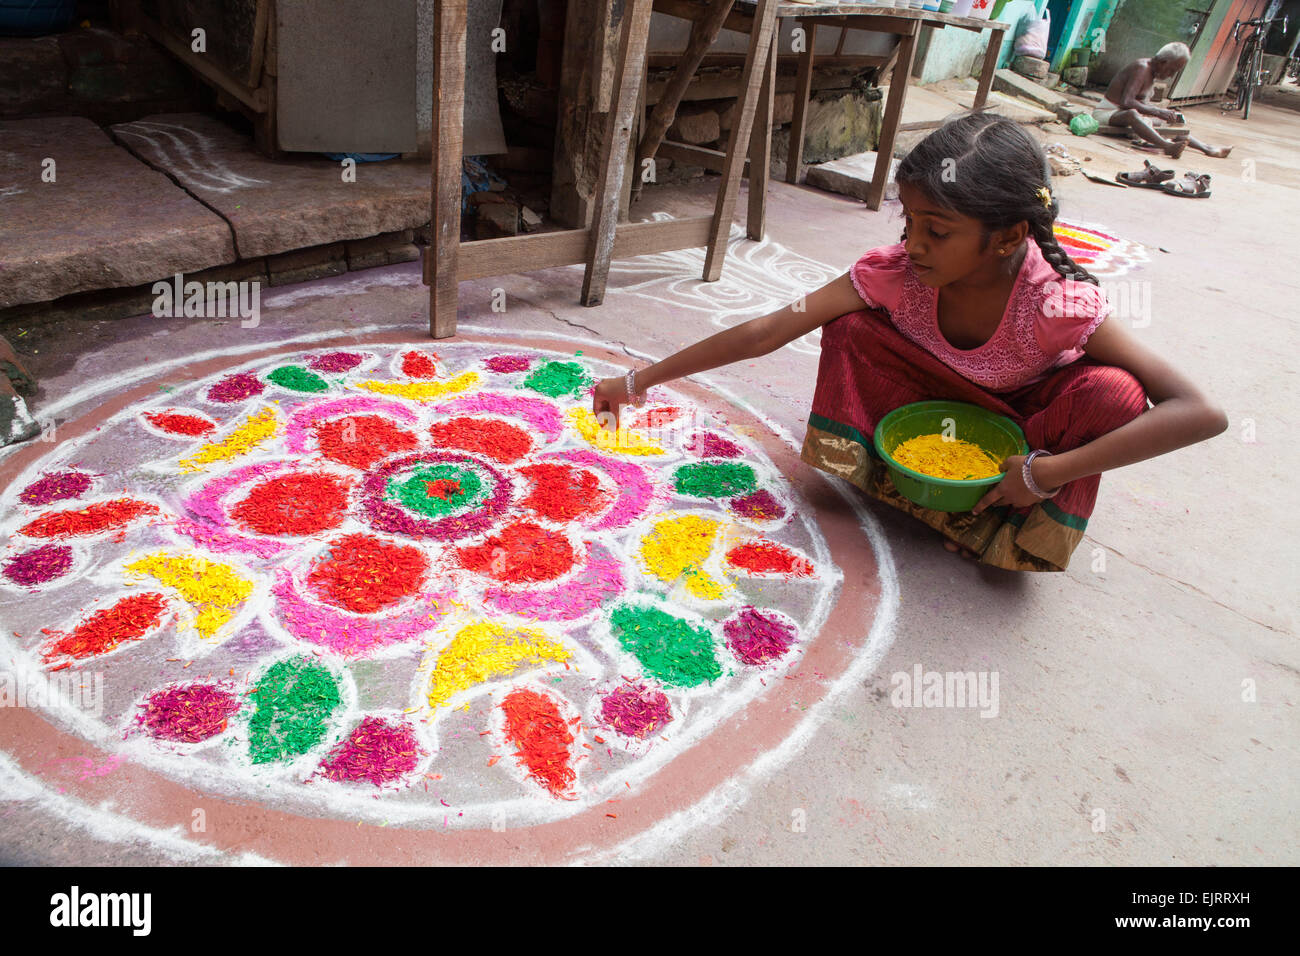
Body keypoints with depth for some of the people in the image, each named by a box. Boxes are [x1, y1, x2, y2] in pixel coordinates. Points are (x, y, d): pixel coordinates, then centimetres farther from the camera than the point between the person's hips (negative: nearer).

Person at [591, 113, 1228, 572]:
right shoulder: (896, 271, -25)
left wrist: (1044, 473, -40)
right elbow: (767, 332, -27)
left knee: (1110, 392, -33)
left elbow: (1201, 413, -36)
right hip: (941, 409, 2)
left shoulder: (1060, 304, -33)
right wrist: (638, 382, -29)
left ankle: (1018, 533, -9)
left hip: (1025, 425, -1)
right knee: (850, 329, -21)